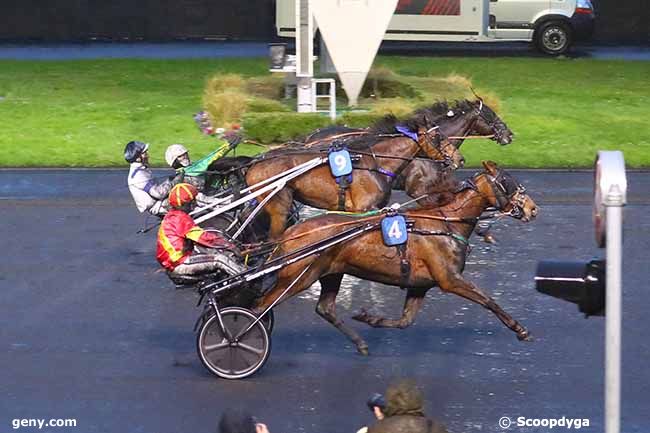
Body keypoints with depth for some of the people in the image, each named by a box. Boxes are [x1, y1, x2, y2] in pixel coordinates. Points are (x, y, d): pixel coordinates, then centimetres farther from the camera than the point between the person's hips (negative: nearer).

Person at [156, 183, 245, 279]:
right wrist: (226, 243, -11)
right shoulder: (181, 219, -19)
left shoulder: (171, 216, 13)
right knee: (218, 259, -17)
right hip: (179, 264, -10)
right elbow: (203, 237, -19)